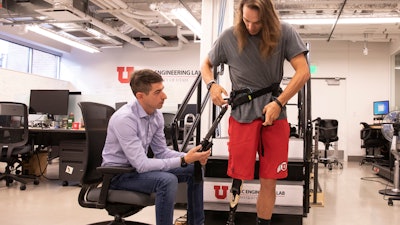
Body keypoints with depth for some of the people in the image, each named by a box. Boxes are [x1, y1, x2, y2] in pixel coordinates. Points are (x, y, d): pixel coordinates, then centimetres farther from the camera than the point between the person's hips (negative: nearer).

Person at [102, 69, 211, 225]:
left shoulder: (156, 115, -4)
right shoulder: (124, 118, -28)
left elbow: (161, 152, 4)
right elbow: (141, 165, -30)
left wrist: (190, 157, -14)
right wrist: (184, 160, -29)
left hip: (139, 166, 8)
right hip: (119, 173, -8)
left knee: (194, 170, 1)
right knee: (168, 180, -33)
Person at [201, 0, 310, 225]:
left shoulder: (284, 32, -2)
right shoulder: (229, 37, 0)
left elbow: (303, 72, -5)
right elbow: (206, 65, 14)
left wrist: (278, 102, -15)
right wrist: (212, 84, -8)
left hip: (275, 112, 1)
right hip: (242, 113, 0)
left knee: (269, 181, 6)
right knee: (239, 175, -1)